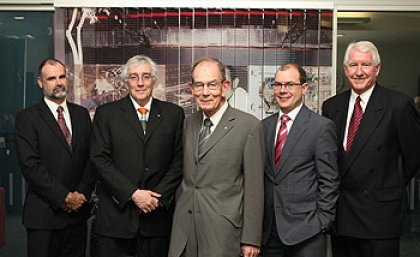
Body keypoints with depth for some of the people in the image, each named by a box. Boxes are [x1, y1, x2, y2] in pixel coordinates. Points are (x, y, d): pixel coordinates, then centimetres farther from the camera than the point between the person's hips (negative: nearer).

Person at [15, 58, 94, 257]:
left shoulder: (81, 114, 11)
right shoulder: (27, 118, -4)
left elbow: (91, 157, 7)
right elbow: (30, 165, -12)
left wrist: (82, 193, -6)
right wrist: (64, 197, -14)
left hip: (78, 211, 4)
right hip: (44, 216, -4)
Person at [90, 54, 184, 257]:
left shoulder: (173, 113, 7)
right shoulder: (106, 113, 4)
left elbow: (179, 160, 4)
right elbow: (100, 159, -4)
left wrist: (158, 196, -8)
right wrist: (133, 194, -12)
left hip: (158, 213, 1)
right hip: (116, 216, -1)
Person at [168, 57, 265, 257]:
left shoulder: (249, 126, -8)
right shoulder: (189, 123, 11)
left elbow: (254, 187, -8)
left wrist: (251, 239, -7)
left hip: (223, 229, -5)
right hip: (184, 227, 5)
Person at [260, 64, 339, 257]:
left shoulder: (322, 127, -5)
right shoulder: (264, 126, 10)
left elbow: (329, 181, -6)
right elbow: (261, 176, 11)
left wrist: (322, 222, -9)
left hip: (305, 230, -4)